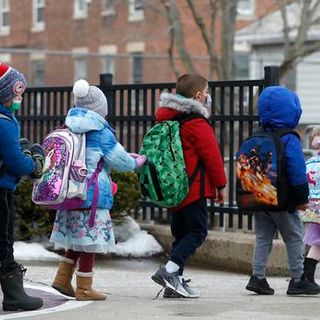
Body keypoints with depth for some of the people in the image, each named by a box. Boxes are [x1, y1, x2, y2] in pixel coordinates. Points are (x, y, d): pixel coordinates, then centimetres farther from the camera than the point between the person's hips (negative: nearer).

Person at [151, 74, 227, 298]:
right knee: (197, 231, -7)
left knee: (181, 234, 12)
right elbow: (212, 157, -11)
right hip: (194, 190, -9)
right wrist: (220, 185, -1)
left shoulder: (167, 120, 15)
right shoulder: (198, 124, -12)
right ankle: (170, 270, -22)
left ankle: (175, 282, 9)